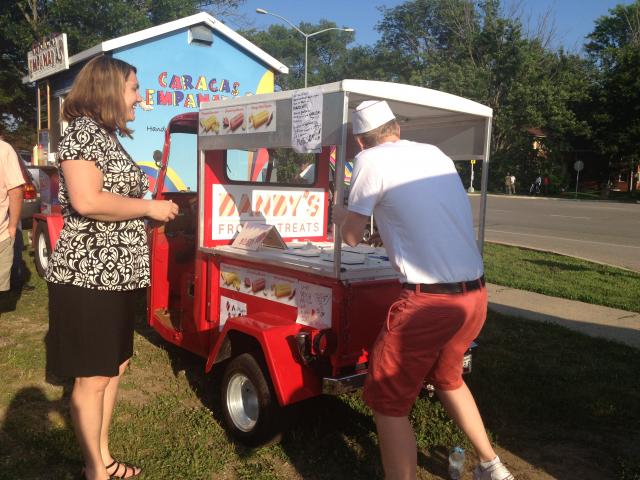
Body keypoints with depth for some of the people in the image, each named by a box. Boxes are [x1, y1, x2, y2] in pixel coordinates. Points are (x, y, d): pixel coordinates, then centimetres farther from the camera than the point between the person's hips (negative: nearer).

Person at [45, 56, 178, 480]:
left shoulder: (109, 137, 16)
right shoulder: (83, 130, -12)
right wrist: (149, 207, -15)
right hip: (88, 276, -10)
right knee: (93, 377, 3)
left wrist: (153, 209, 12)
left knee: (115, 366, 17)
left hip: (117, 274, 10)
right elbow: (86, 201, -25)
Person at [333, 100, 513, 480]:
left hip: (429, 300, -8)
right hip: (476, 294, 8)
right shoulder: (436, 154, 12)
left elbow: (352, 236, 0)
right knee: (447, 378, 30)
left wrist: (339, 214, 23)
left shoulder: (371, 161, -7)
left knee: (388, 401, 8)